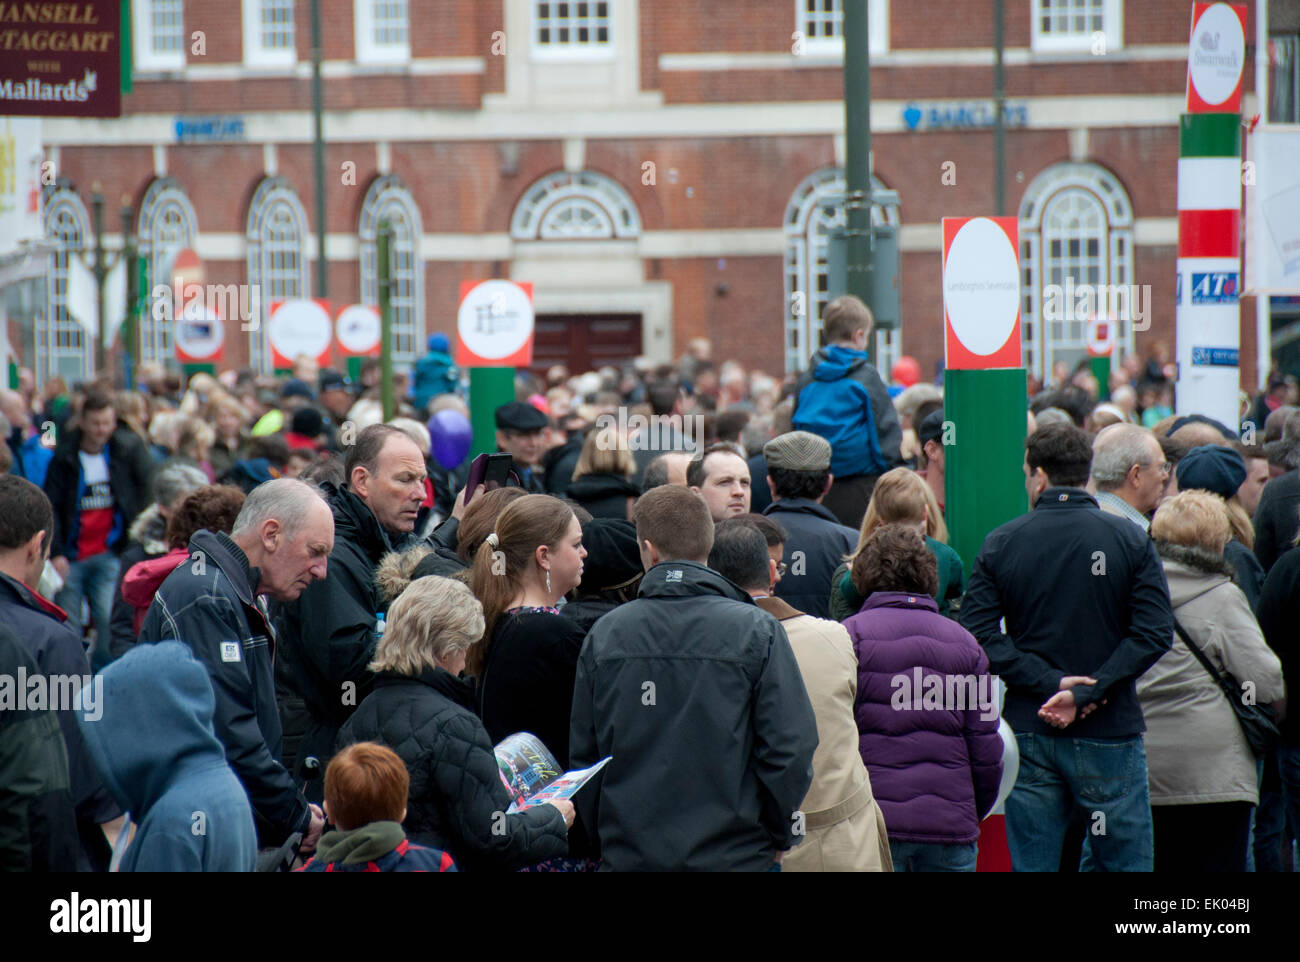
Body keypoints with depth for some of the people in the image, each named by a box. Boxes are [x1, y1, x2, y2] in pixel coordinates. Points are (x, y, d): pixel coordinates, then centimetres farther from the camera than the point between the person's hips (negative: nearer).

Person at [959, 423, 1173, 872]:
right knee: (1127, 862, 4)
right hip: (1110, 732, -1)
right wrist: (1087, 693, -12)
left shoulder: (1000, 544, 1)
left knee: (1032, 864, 6)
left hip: (1029, 733, 2)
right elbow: (1154, 632, -10)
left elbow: (978, 634, -6)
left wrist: (1050, 683, -9)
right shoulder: (1131, 539, -2)